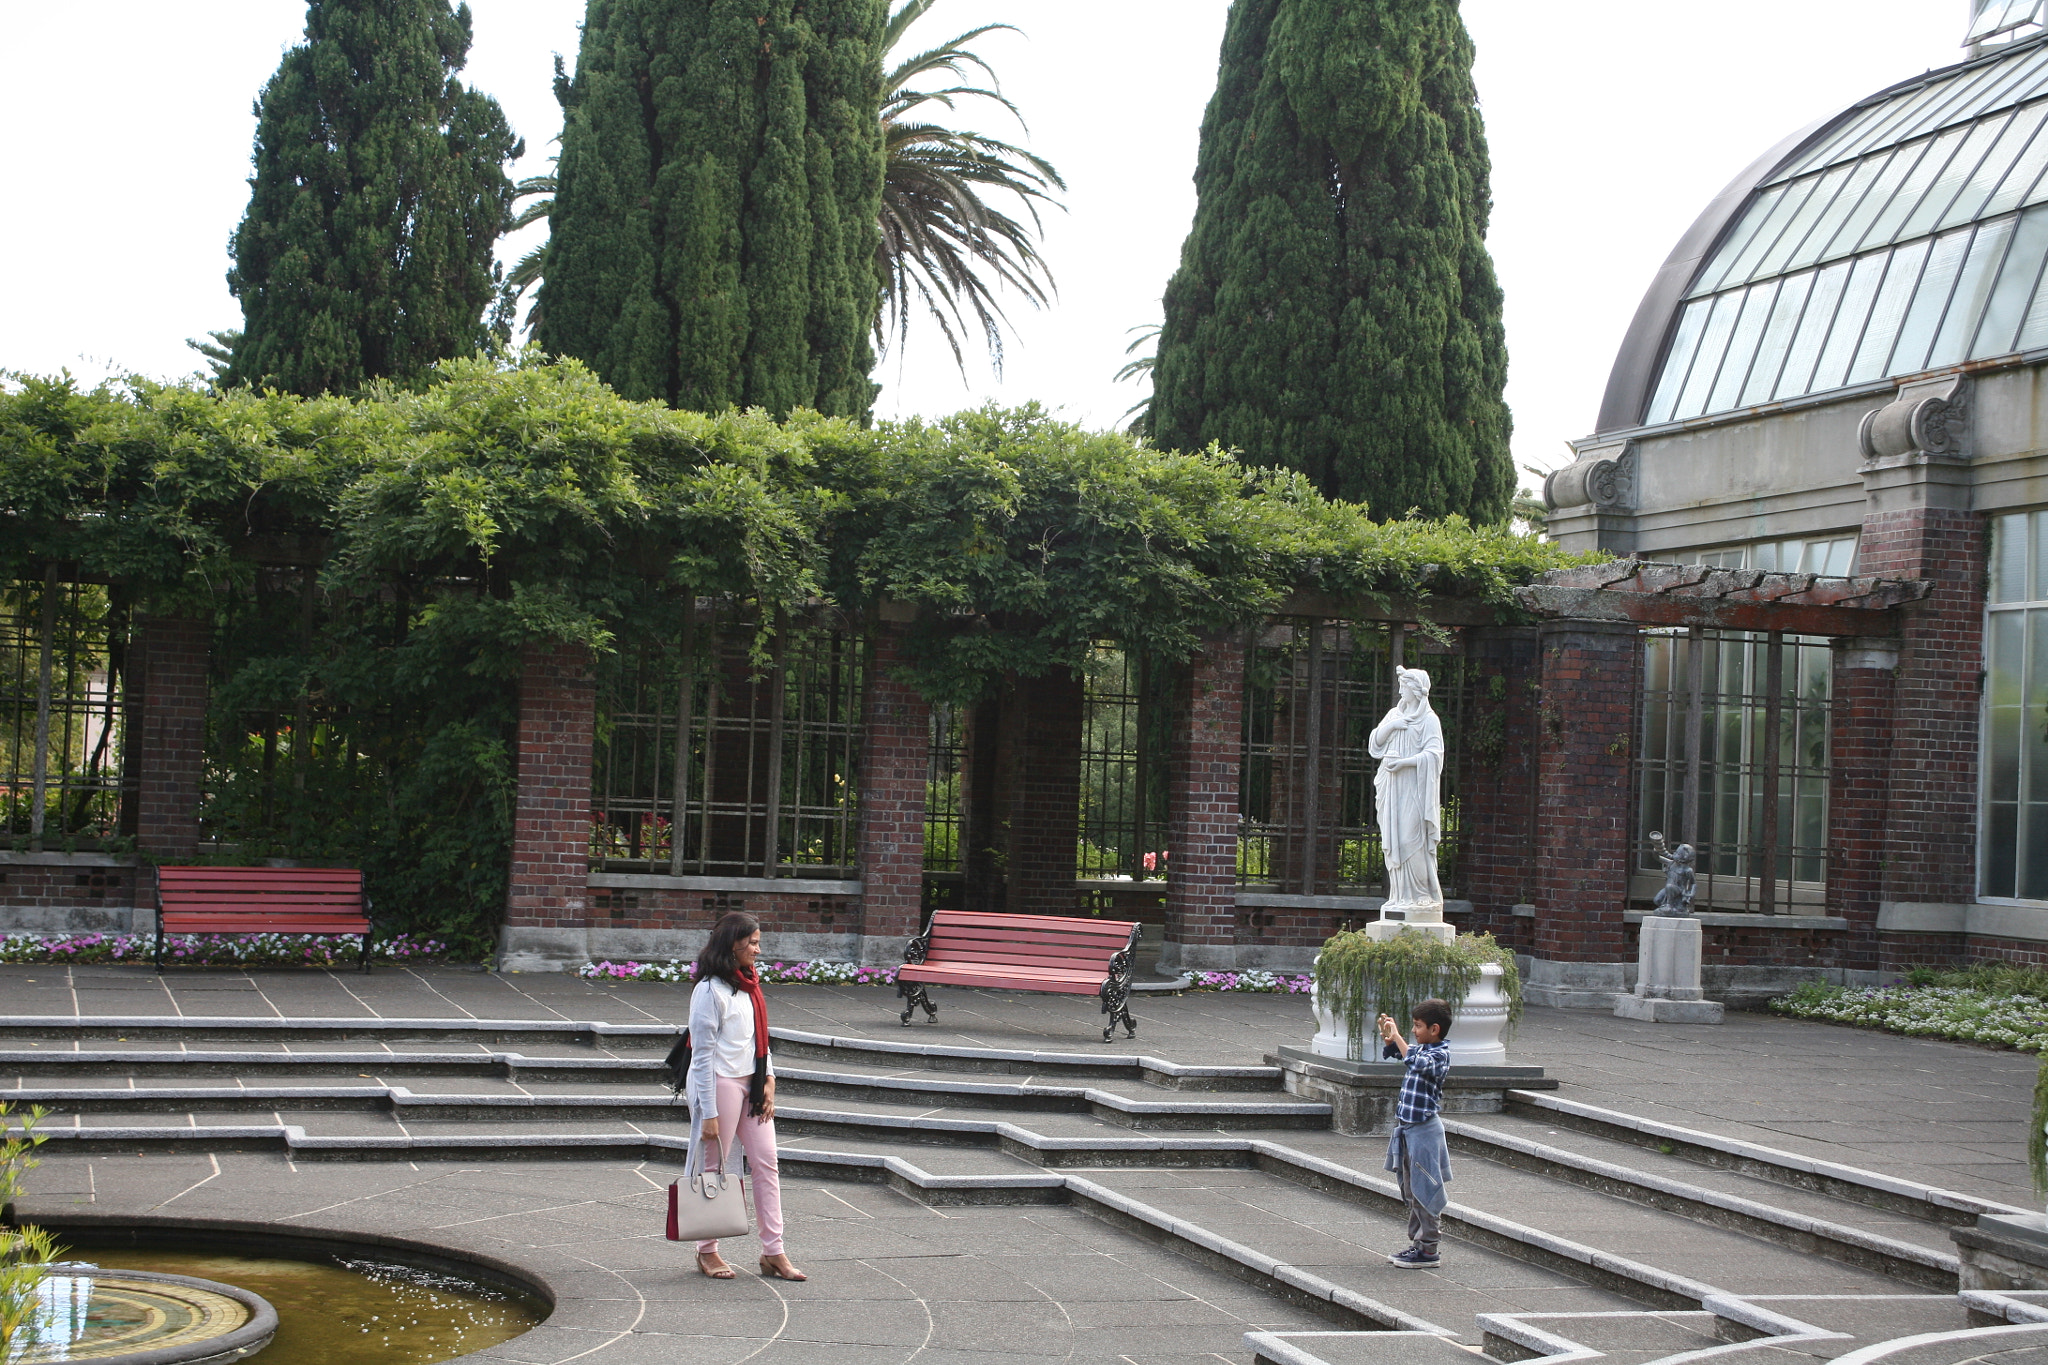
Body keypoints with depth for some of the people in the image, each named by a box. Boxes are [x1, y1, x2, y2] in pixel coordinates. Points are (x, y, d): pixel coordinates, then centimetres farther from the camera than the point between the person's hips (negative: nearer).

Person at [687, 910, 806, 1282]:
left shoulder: (749, 984, 10)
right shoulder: (710, 990, -15)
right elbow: (702, 1055, -15)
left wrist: (769, 1079, 6)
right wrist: (708, 1113, -16)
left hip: (752, 1084, 8)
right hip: (720, 1083, -8)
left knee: (766, 1163, 4)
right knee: (714, 1168, 3)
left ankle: (773, 1252, 8)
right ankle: (707, 1252, 17)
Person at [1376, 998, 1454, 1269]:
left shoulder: (1440, 1055, -15)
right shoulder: (1421, 1049, 9)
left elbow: (1416, 1063, -36)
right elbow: (1398, 1053, 29)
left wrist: (1396, 1036, -29)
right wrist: (1388, 1035, 9)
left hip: (1424, 1128, -9)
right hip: (1408, 1127, 9)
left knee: (1424, 1190, -4)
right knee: (1411, 1191, 15)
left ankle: (1428, 1250, 2)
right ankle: (1416, 1244, 24)